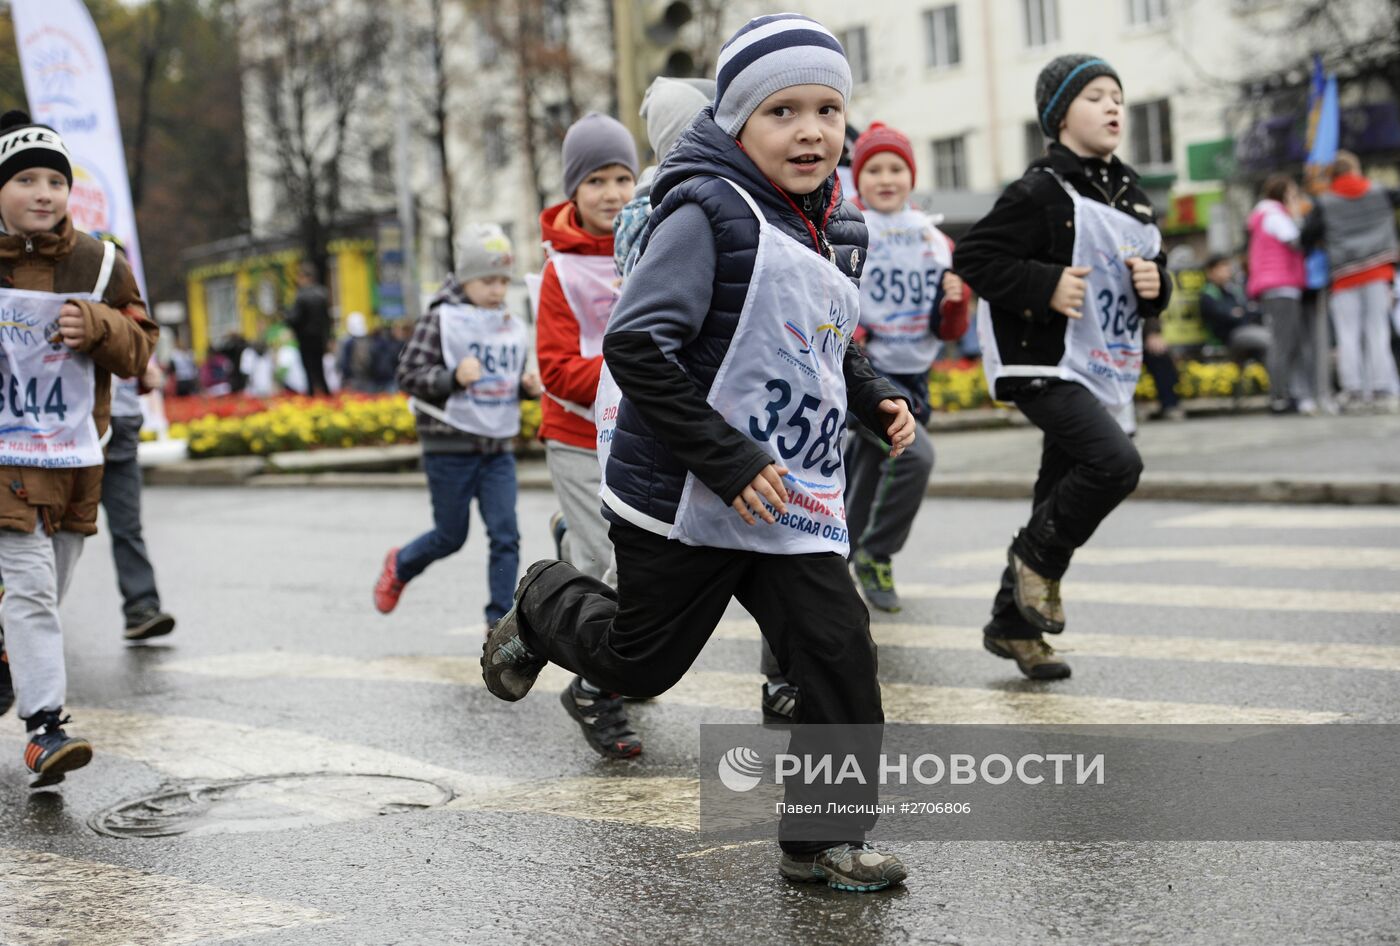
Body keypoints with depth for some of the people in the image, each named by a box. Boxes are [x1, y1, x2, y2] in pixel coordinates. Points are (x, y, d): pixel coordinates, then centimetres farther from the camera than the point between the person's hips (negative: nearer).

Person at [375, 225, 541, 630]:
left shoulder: (513, 327, 10)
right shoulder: (441, 320, -8)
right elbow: (409, 376, -12)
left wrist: (529, 387, 2)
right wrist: (454, 377, -27)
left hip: (500, 447, 5)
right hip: (450, 446, -5)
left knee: (505, 534, -5)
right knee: (451, 536, 7)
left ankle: (500, 619, 2)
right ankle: (399, 566, 37)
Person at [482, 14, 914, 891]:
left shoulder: (836, 229, 8)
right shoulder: (710, 213, -18)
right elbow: (637, 344, -24)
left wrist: (877, 398, 4)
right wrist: (730, 462, -26)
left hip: (793, 500, 6)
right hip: (684, 496, -6)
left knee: (840, 649, -5)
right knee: (639, 662, 10)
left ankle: (825, 835, 10)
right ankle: (546, 606, 42)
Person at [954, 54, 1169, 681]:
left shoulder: (1130, 196, 12)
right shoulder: (1042, 192, -12)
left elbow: (1155, 268, 22)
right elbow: (972, 258, -14)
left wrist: (1154, 285, -1)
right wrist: (1046, 286, -23)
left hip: (1105, 375, 8)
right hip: (1044, 365, -8)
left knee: (1063, 499, 12)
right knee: (1116, 462, -26)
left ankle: (1012, 625, 25)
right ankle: (1037, 557, -1)